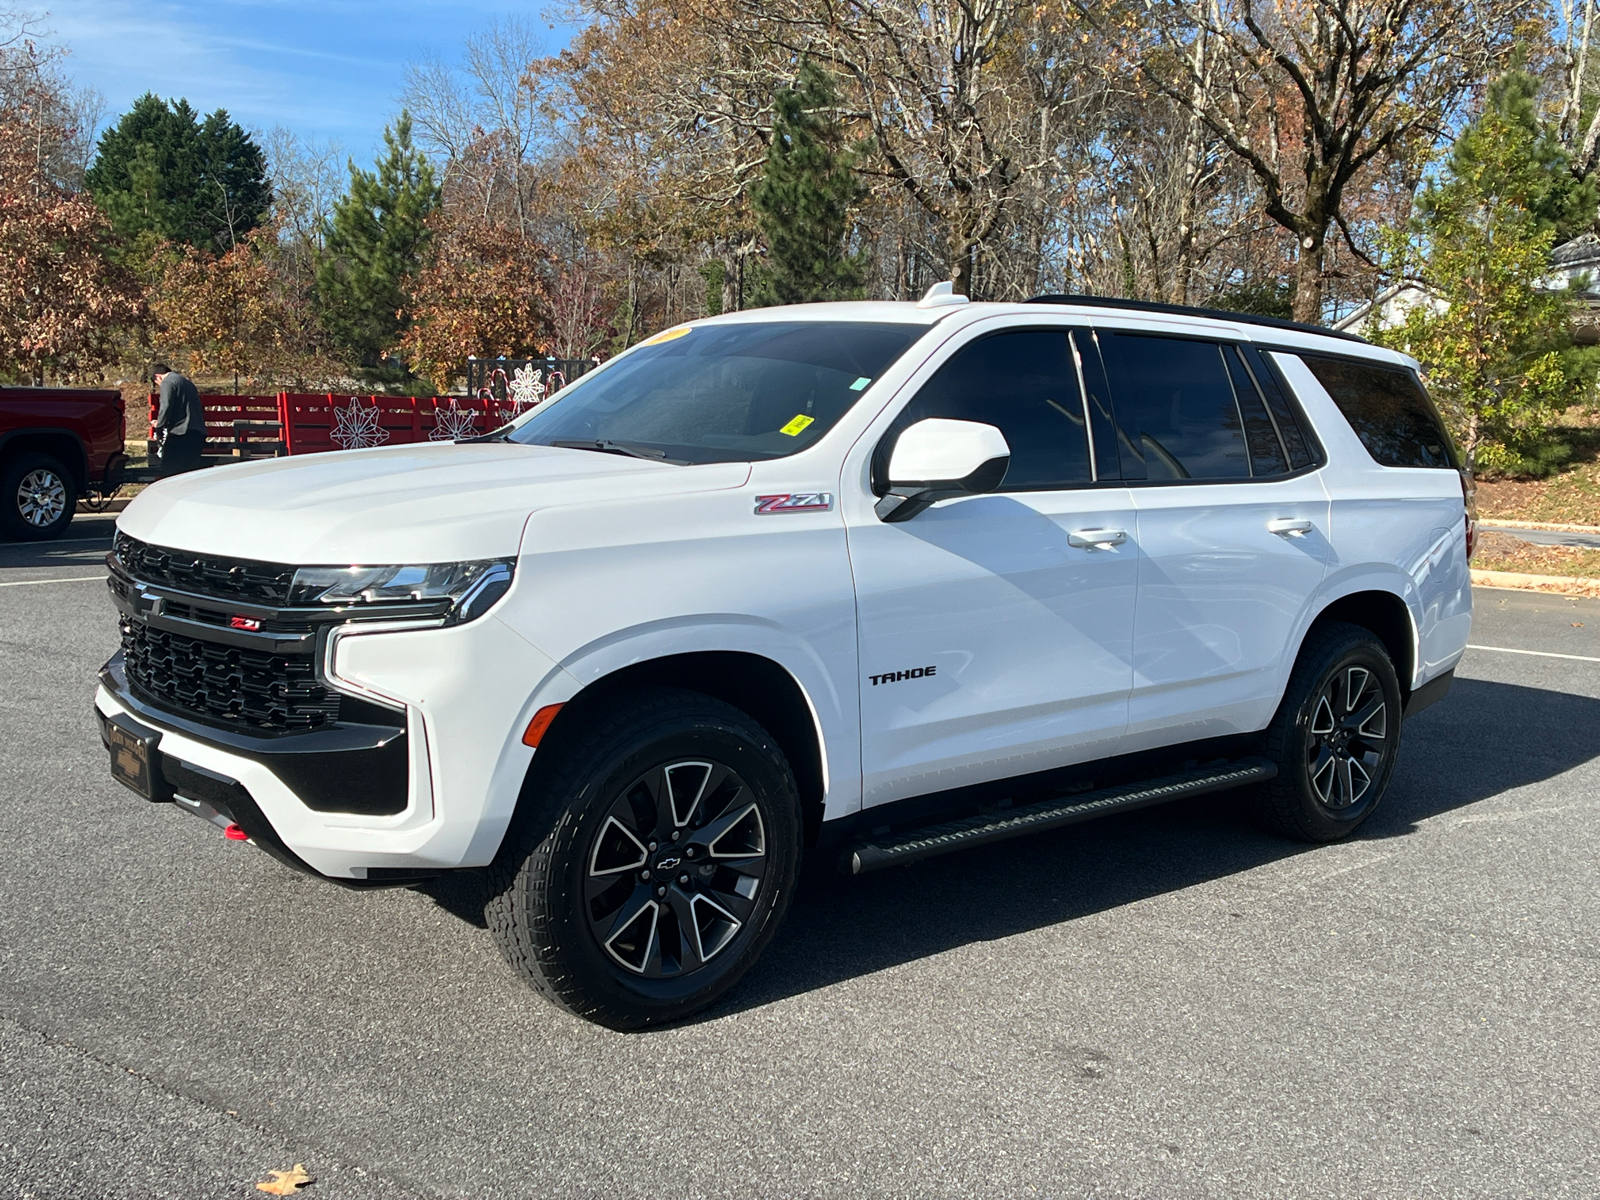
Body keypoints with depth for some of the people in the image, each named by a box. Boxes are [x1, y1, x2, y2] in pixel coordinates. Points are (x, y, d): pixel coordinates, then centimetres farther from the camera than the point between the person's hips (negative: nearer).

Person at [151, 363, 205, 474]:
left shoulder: (167, 382, -2)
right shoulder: (186, 382, 24)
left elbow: (166, 407, -15)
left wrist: (159, 428, -4)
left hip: (180, 433, -8)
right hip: (198, 433, 8)